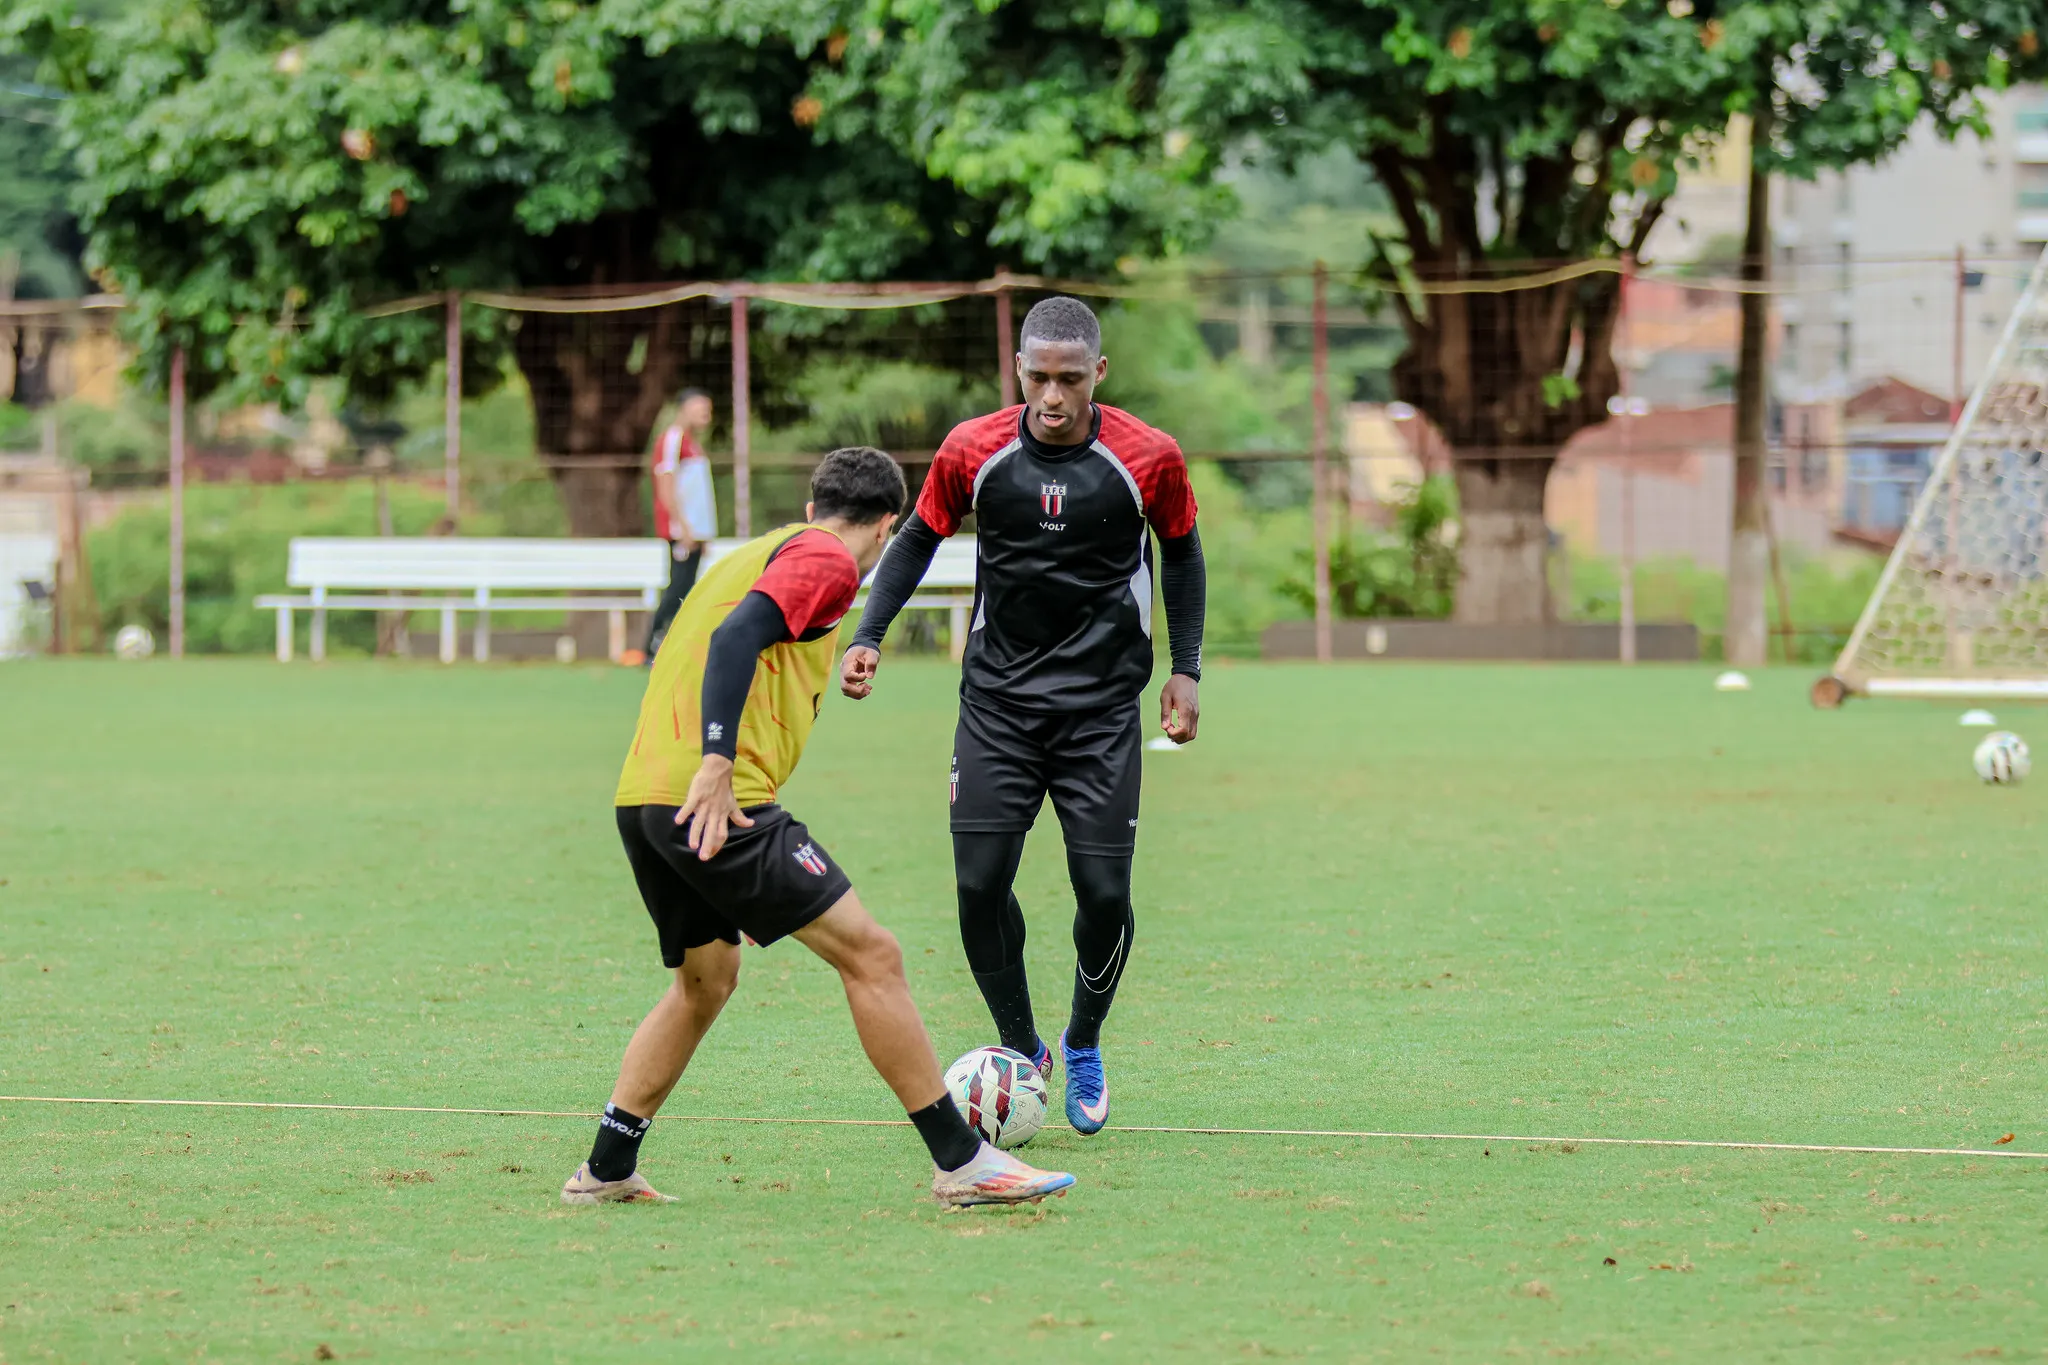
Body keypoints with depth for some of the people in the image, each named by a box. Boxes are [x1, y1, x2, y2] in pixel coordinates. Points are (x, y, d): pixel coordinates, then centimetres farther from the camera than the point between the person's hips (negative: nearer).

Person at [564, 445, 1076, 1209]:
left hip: (640, 796, 9)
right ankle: (961, 1162, -7)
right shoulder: (826, 561, 0)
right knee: (868, 953, -6)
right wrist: (716, 765, -25)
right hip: (720, 800, -9)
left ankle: (606, 1171, 24)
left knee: (705, 981, 25)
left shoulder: (754, 553, 26)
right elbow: (737, 637, -17)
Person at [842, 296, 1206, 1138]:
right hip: (997, 700, 1)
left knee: (1104, 892, -6)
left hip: (1101, 705, -1)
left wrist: (1185, 670, 6)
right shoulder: (974, 452, -7)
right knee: (980, 884, -8)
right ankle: (1021, 1052, 13)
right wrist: (868, 637, -2)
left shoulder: (1148, 460, -8)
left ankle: (1084, 1047, 21)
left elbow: (1181, 552, 9)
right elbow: (919, 539, 8)